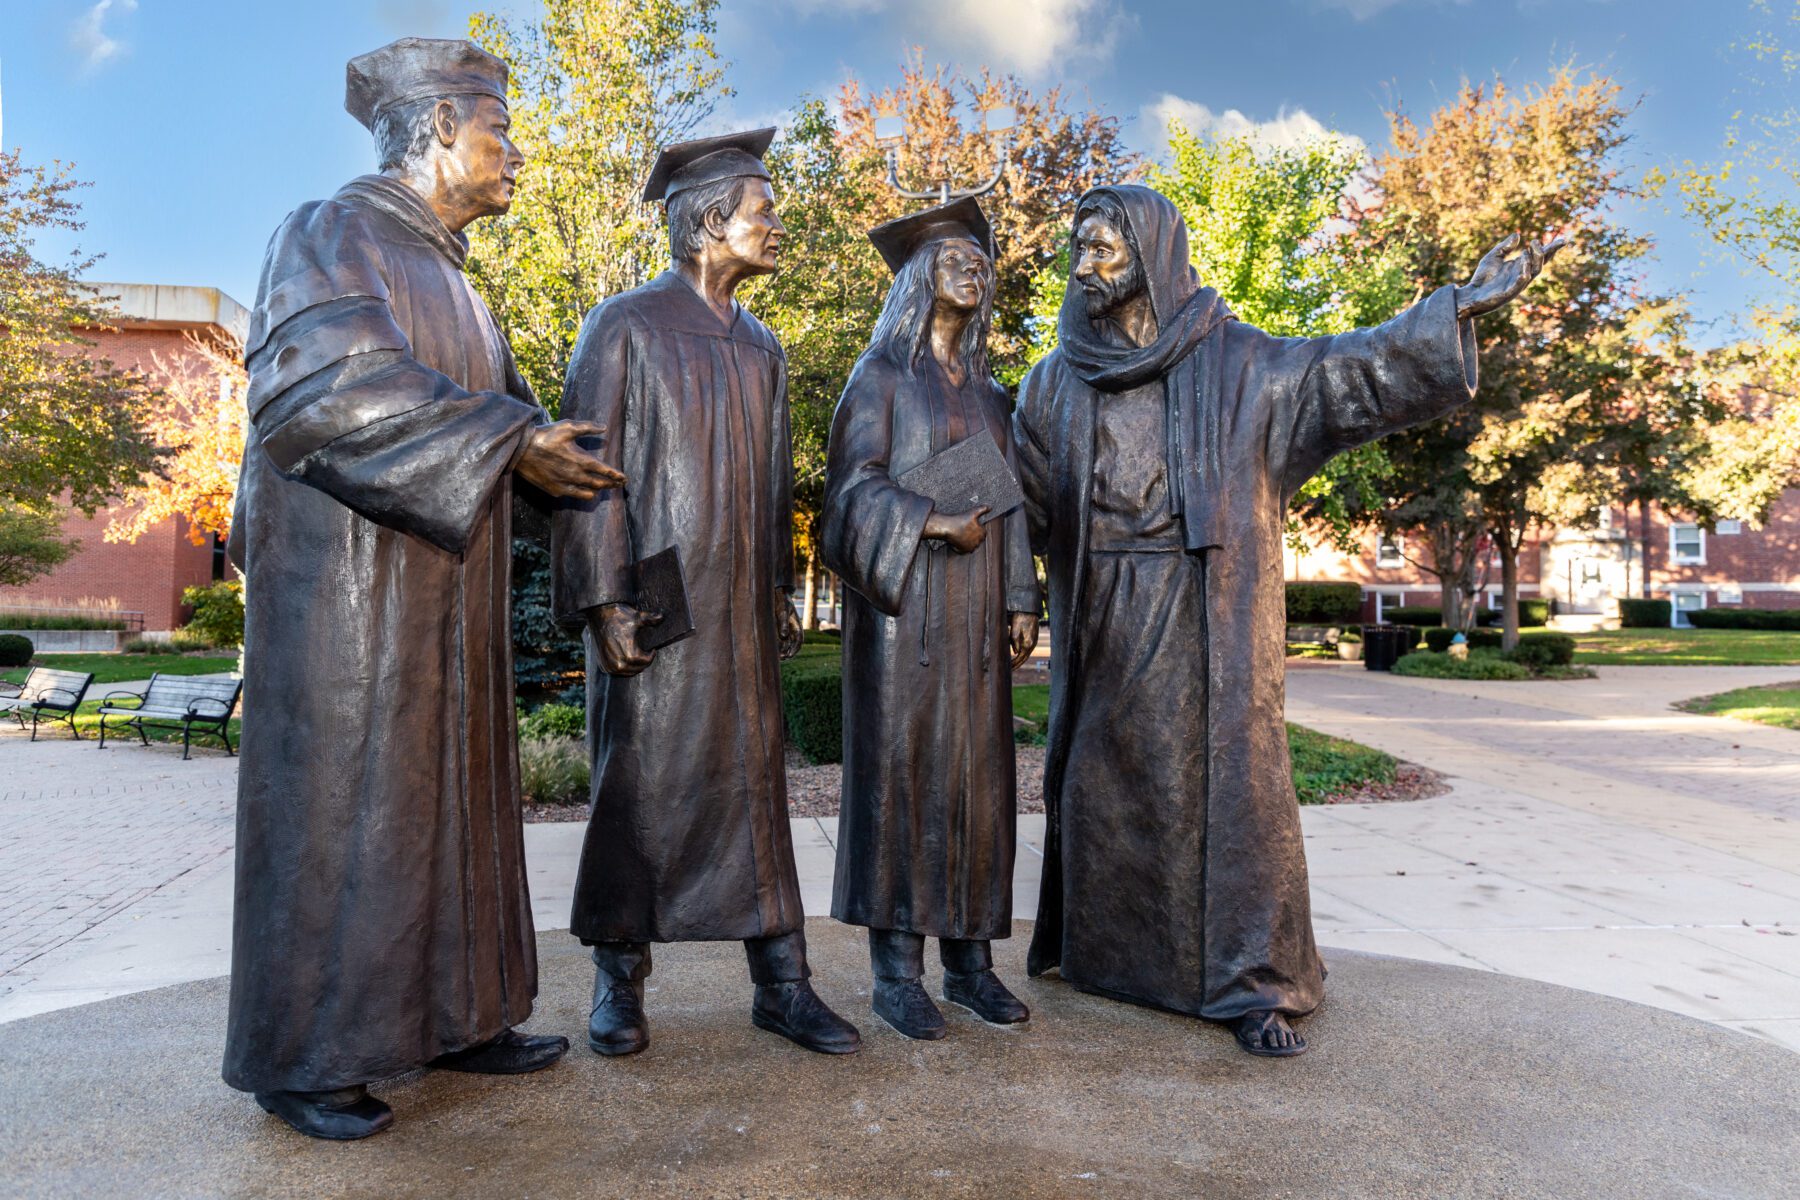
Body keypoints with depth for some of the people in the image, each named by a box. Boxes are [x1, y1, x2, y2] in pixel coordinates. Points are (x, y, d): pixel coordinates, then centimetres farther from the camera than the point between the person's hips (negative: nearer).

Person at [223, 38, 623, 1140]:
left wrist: (577, 465, 8)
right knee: (337, 804, -2)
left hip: (445, 593, 9)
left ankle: (454, 1016, 22)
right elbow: (326, 384, -22)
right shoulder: (333, 236, -7)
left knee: (448, 795, 10)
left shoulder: (449, 276, 19)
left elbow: (502, 409, 23)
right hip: (348, 582, -8)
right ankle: (302, 1058, 11)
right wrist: (508, 439, -23)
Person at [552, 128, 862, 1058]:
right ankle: (618, 980, 17)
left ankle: (781, 980, 12)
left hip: (740, 606, 5)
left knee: (754, 780, 6)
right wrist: (605, 598, -15)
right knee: (637, 782, 3)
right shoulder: (626, 327, -3)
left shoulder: (760, 348, 16)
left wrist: (781, 593, 14)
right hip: (653, 600, -5)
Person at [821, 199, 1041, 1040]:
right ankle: (896, 971, 2)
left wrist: (1020, 599, 9)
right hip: (902, 601, -5)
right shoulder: (881, 376, 4)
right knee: (900, 768, -5)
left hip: (975, 608, 5)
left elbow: (1007, 502, 17)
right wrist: (930, 524, -20)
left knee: (976, 772, 4)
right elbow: (858, 484, -6)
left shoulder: (988, 392, 20)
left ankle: (969, 959, 12)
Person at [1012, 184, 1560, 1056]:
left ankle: (1247, 982, 8)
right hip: (1102, 623, 3)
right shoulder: (1053, 385, 8)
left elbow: (1342, 370, -8)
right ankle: (1095, 949, 27)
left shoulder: (1232, 361, 1)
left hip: (1205, 617, -2)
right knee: (1098, 784, 9)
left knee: (1227, 778, -2)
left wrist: (1455, 312, -18)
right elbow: (1021, 507, 9)